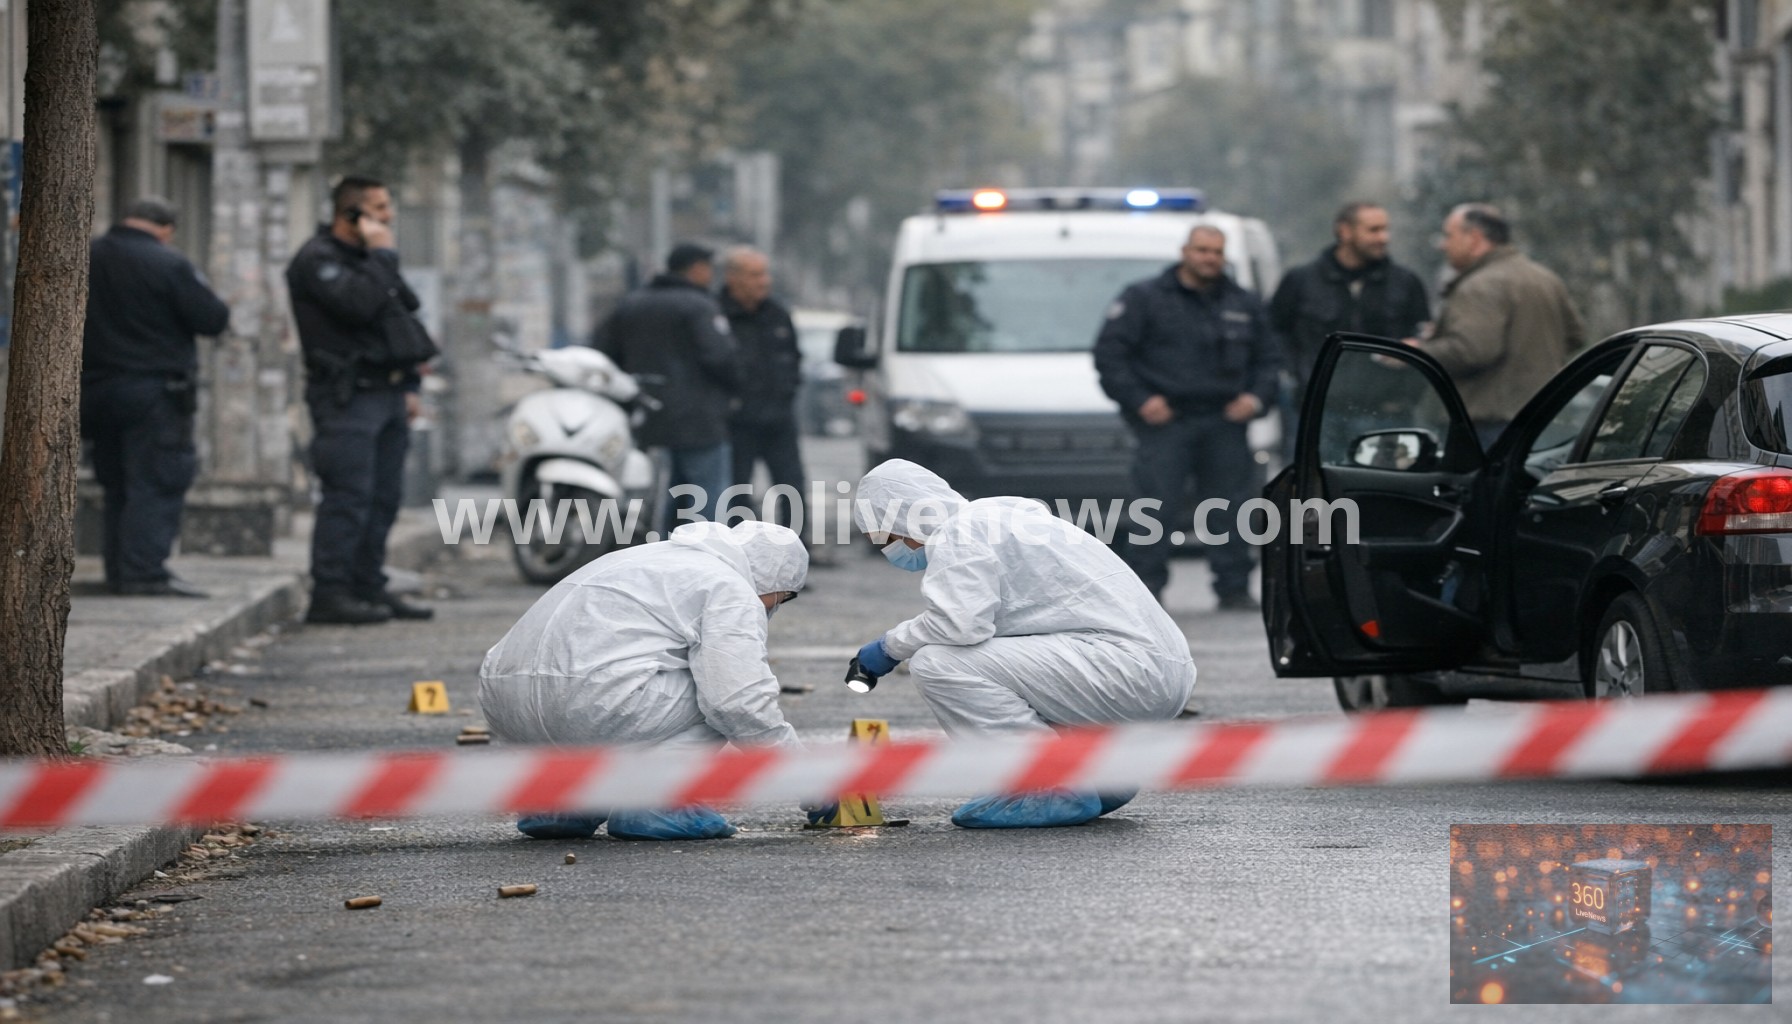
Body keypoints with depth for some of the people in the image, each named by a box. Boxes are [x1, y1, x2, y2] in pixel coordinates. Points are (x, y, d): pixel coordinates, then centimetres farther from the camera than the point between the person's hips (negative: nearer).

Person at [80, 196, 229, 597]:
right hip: (153, 391, -7)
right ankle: (145, 570, -14)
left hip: (97, 389, 7)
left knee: (116, 485, 14)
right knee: (157, 482, -6)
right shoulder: (168, 265, -13)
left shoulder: (85, 259, 6)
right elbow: (213, 319, -13)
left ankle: (118, 570, 14)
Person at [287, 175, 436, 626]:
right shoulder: (317, 260, -10)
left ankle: (369, 587, 14)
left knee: (384, 497, 9)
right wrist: (382, 256, -16)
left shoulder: (368, 257, 21)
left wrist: (408, 385, 21)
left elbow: (397, 319, 27)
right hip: (347, 397, -9)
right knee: (349, 496, -13)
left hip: (386, 393, 9)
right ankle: (330, 593, -12)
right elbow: (359, 304, -27)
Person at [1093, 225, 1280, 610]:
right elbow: (1109, 353, -2)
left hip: (1224, 423, 4)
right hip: (1164, 420, -4)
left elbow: (1268, 358, 23)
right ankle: (1144, 588, -8)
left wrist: (1257, 396, 4)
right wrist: (1139, 400, -10)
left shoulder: (1243, 305, 17)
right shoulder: (1143, 298, 3)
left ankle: (1234, 589, 9)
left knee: (1232, 503, 2)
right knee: (1155, 506, -11)